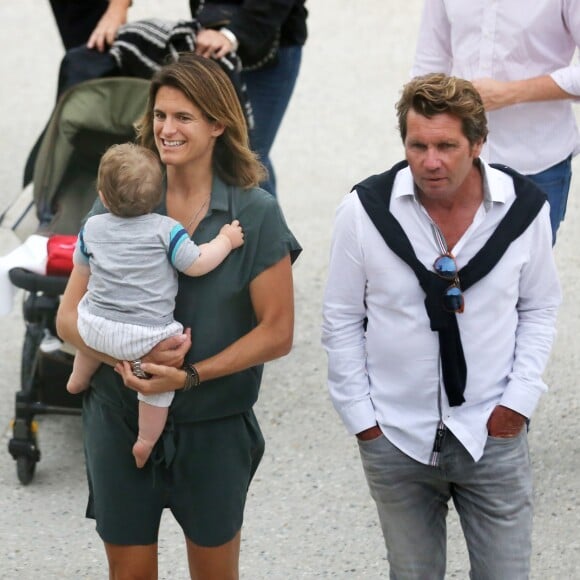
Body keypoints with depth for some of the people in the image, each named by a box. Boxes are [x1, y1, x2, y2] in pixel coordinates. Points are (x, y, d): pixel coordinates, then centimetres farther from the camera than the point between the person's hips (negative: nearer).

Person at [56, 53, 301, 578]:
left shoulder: (255, 214, -7)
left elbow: (277, 331, -8)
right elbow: (70, 316, -1)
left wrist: (193, 375, -18)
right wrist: (123, 358, -21)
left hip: (215, 425, -1)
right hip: (121, 420, 1)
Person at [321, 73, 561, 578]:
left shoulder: (524, 209, -8)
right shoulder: (365, 210, -11)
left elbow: (539, 309, 6)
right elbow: (342, 321, 0)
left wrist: (519, 400, -3)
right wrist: (361, 418, -2)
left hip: (493, 435, 0)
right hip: (396, 441, 0)